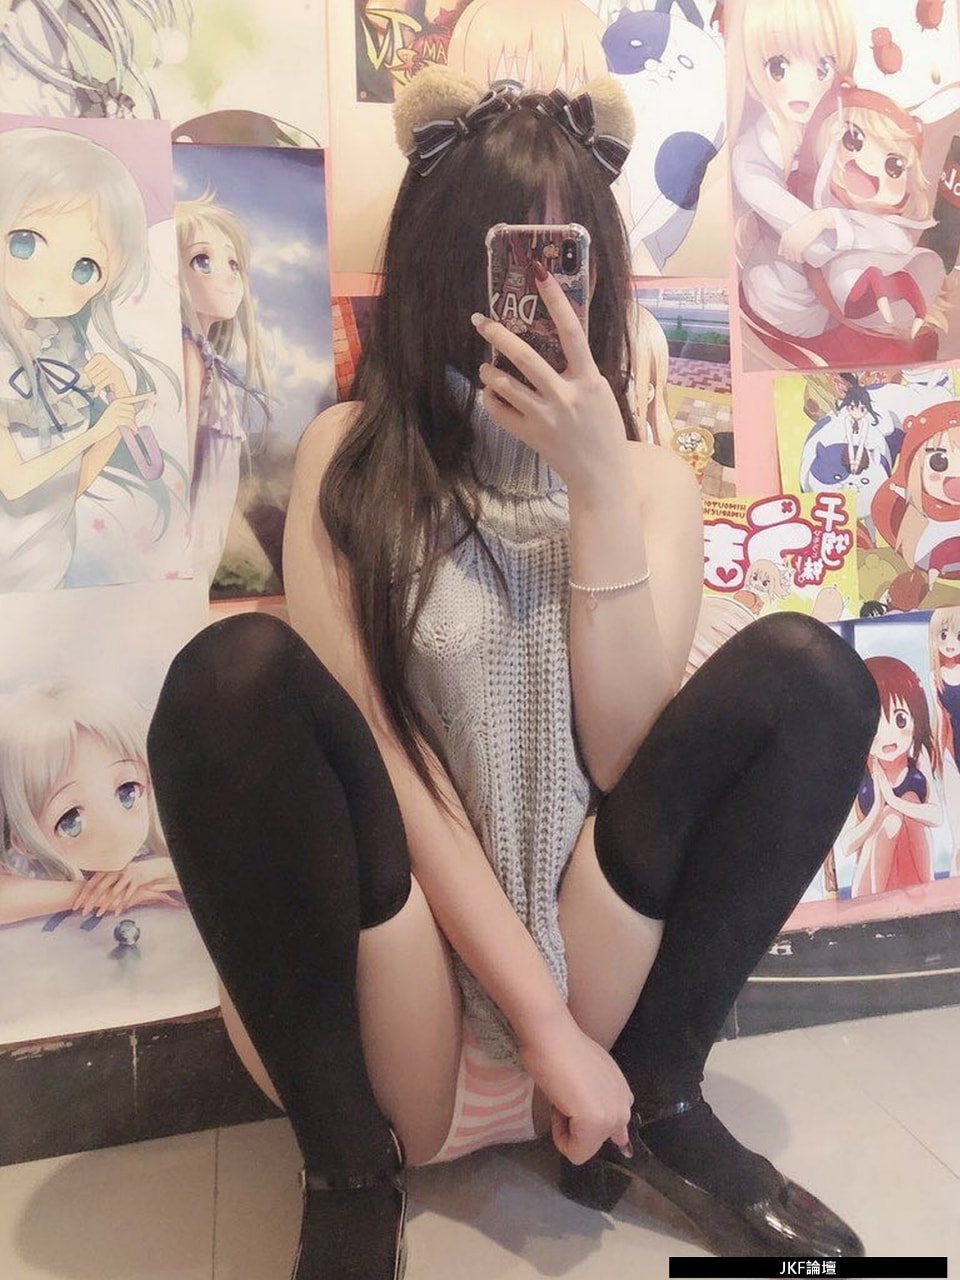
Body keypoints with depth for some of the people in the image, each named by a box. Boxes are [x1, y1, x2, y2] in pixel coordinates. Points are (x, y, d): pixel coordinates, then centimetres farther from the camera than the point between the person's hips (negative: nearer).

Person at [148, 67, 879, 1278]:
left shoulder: (652, 479, 4)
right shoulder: (352, 454, -2)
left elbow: (625, 756, -9)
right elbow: (372, 751, -12)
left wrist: (599, 485, -18)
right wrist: (545, 1018, -16)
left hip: (595, 951, 2)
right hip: (397, 968, -1)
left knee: (806, 670, -14)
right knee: (236, 672, -26)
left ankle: (657, 1102, -2)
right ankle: (350, 1177, -11)